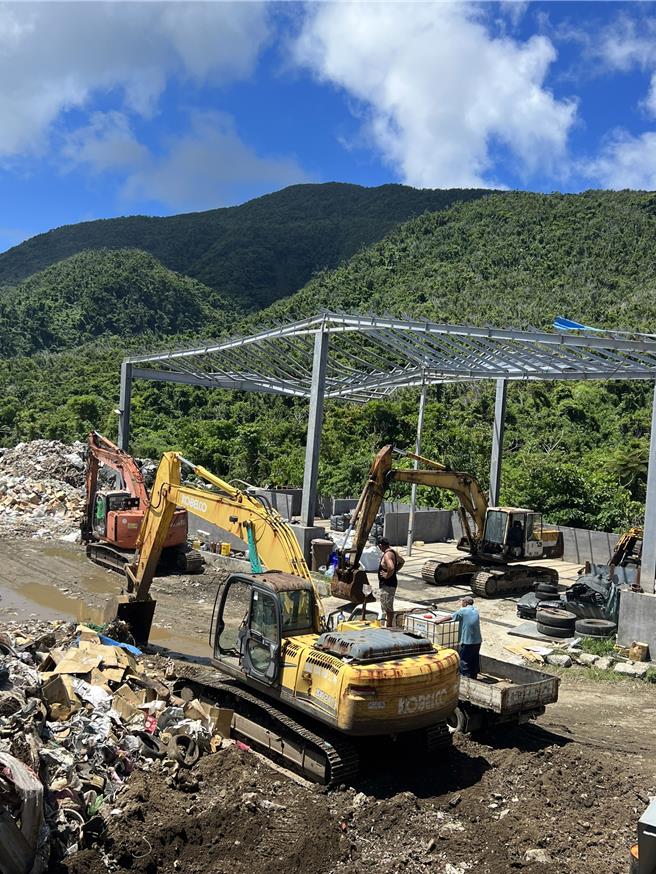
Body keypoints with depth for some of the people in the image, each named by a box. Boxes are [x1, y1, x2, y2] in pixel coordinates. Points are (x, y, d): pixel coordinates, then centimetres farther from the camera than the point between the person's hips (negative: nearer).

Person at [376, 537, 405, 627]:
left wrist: (387, 575, -22)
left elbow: (391, 567, -39)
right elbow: (402, 562, 25)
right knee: (388, 607, 18)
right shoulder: (393, 552, 9)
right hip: (390, 584, 10)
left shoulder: (387, 555, -22)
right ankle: (389, 625, 26)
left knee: (388, 608, -2)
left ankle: (389, 626, 5)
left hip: (387, 584, -10)